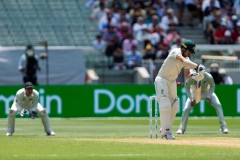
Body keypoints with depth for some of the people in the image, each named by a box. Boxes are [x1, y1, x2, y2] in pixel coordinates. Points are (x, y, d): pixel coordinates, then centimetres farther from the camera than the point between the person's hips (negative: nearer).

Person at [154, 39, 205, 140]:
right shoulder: (175, 52, -21)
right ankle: (166, 131, -18)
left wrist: (193, 76, -16)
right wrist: (197, 67, -48)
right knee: (165, 105, -18)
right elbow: (183, 61, -40)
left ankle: (164, 130, 20)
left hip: (172, 82, 8)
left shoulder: (186, 59, 3)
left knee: (174, 107, 7)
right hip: (162, 80, -8)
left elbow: (186, 74, 7)